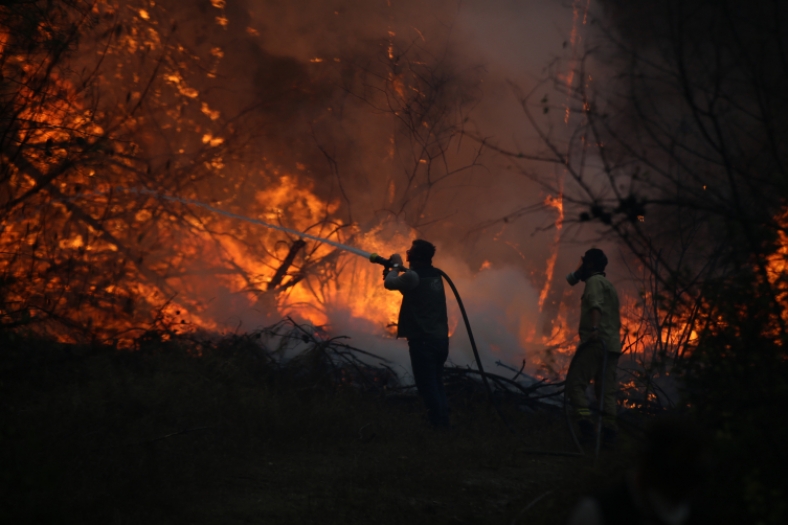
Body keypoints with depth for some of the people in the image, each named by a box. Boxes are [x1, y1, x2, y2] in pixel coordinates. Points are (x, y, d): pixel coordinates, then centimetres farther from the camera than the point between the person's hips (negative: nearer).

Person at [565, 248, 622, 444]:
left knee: (575, 383, -10)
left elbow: (596, 305, -20)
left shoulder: (594, 281, 1)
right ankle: (609, 428, -11)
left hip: (595, 341, -9)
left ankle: (585, 422, -26)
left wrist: (594, 328, -34)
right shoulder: (609, 285, 29)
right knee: (606, 390, 2)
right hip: (612, 345, 9)